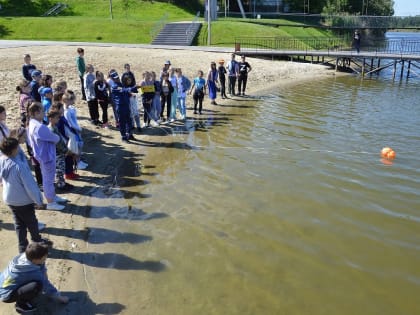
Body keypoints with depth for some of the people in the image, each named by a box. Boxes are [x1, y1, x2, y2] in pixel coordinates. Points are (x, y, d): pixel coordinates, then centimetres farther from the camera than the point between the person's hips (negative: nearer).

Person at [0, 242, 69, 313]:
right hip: (6, 295, -9)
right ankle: (21, 304, -6)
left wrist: (44, 271, -4)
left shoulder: (25, 255, -14)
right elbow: (46, 286, -19)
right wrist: (59, 297, -6)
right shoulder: (33, 271, -32)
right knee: (38, 285, -32)